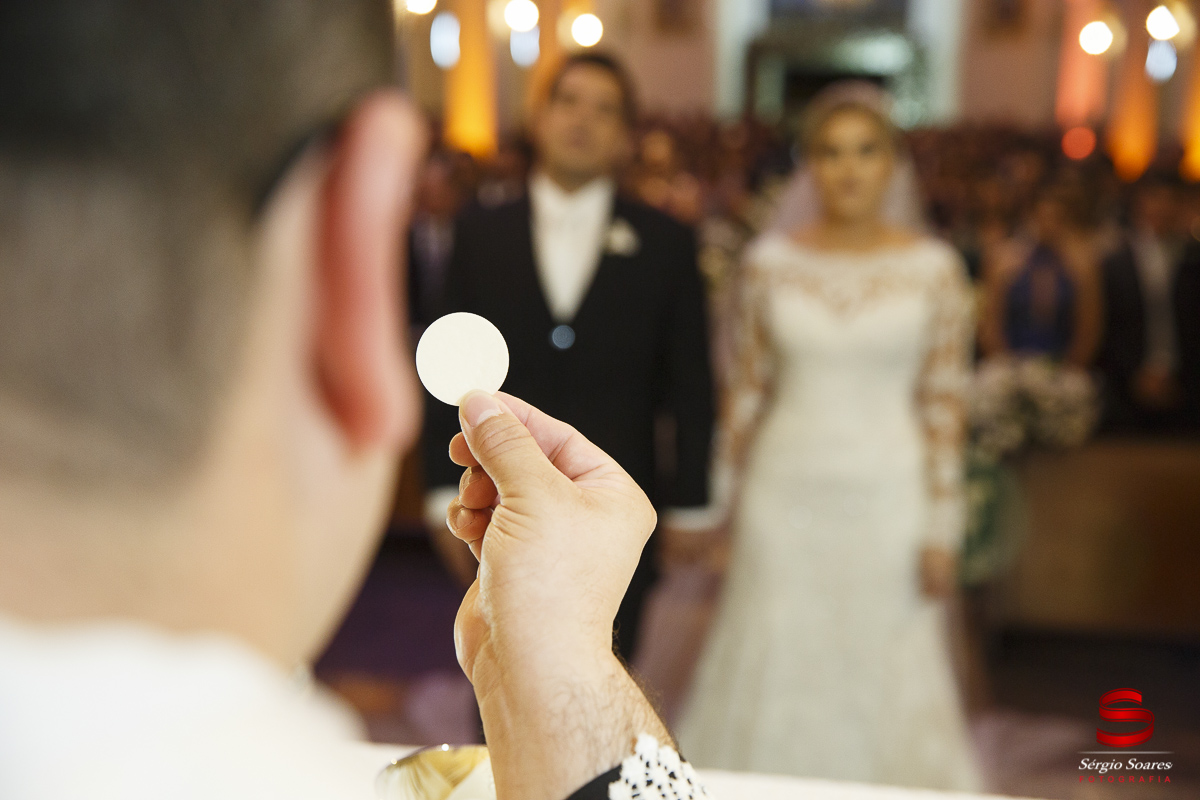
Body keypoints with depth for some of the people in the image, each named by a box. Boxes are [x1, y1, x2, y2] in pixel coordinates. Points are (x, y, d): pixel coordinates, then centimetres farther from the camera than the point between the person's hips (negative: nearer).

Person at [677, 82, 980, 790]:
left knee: (886, 678, 8)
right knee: (770, 677, 9)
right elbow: (749, 389, 6)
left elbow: (944, 406, -2)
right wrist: (722, 501, 6)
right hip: (785, 495, 1)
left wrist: (942, 531, -4)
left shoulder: (935, 268, -3)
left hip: (887, 499, -1)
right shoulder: (771, 259, 1)